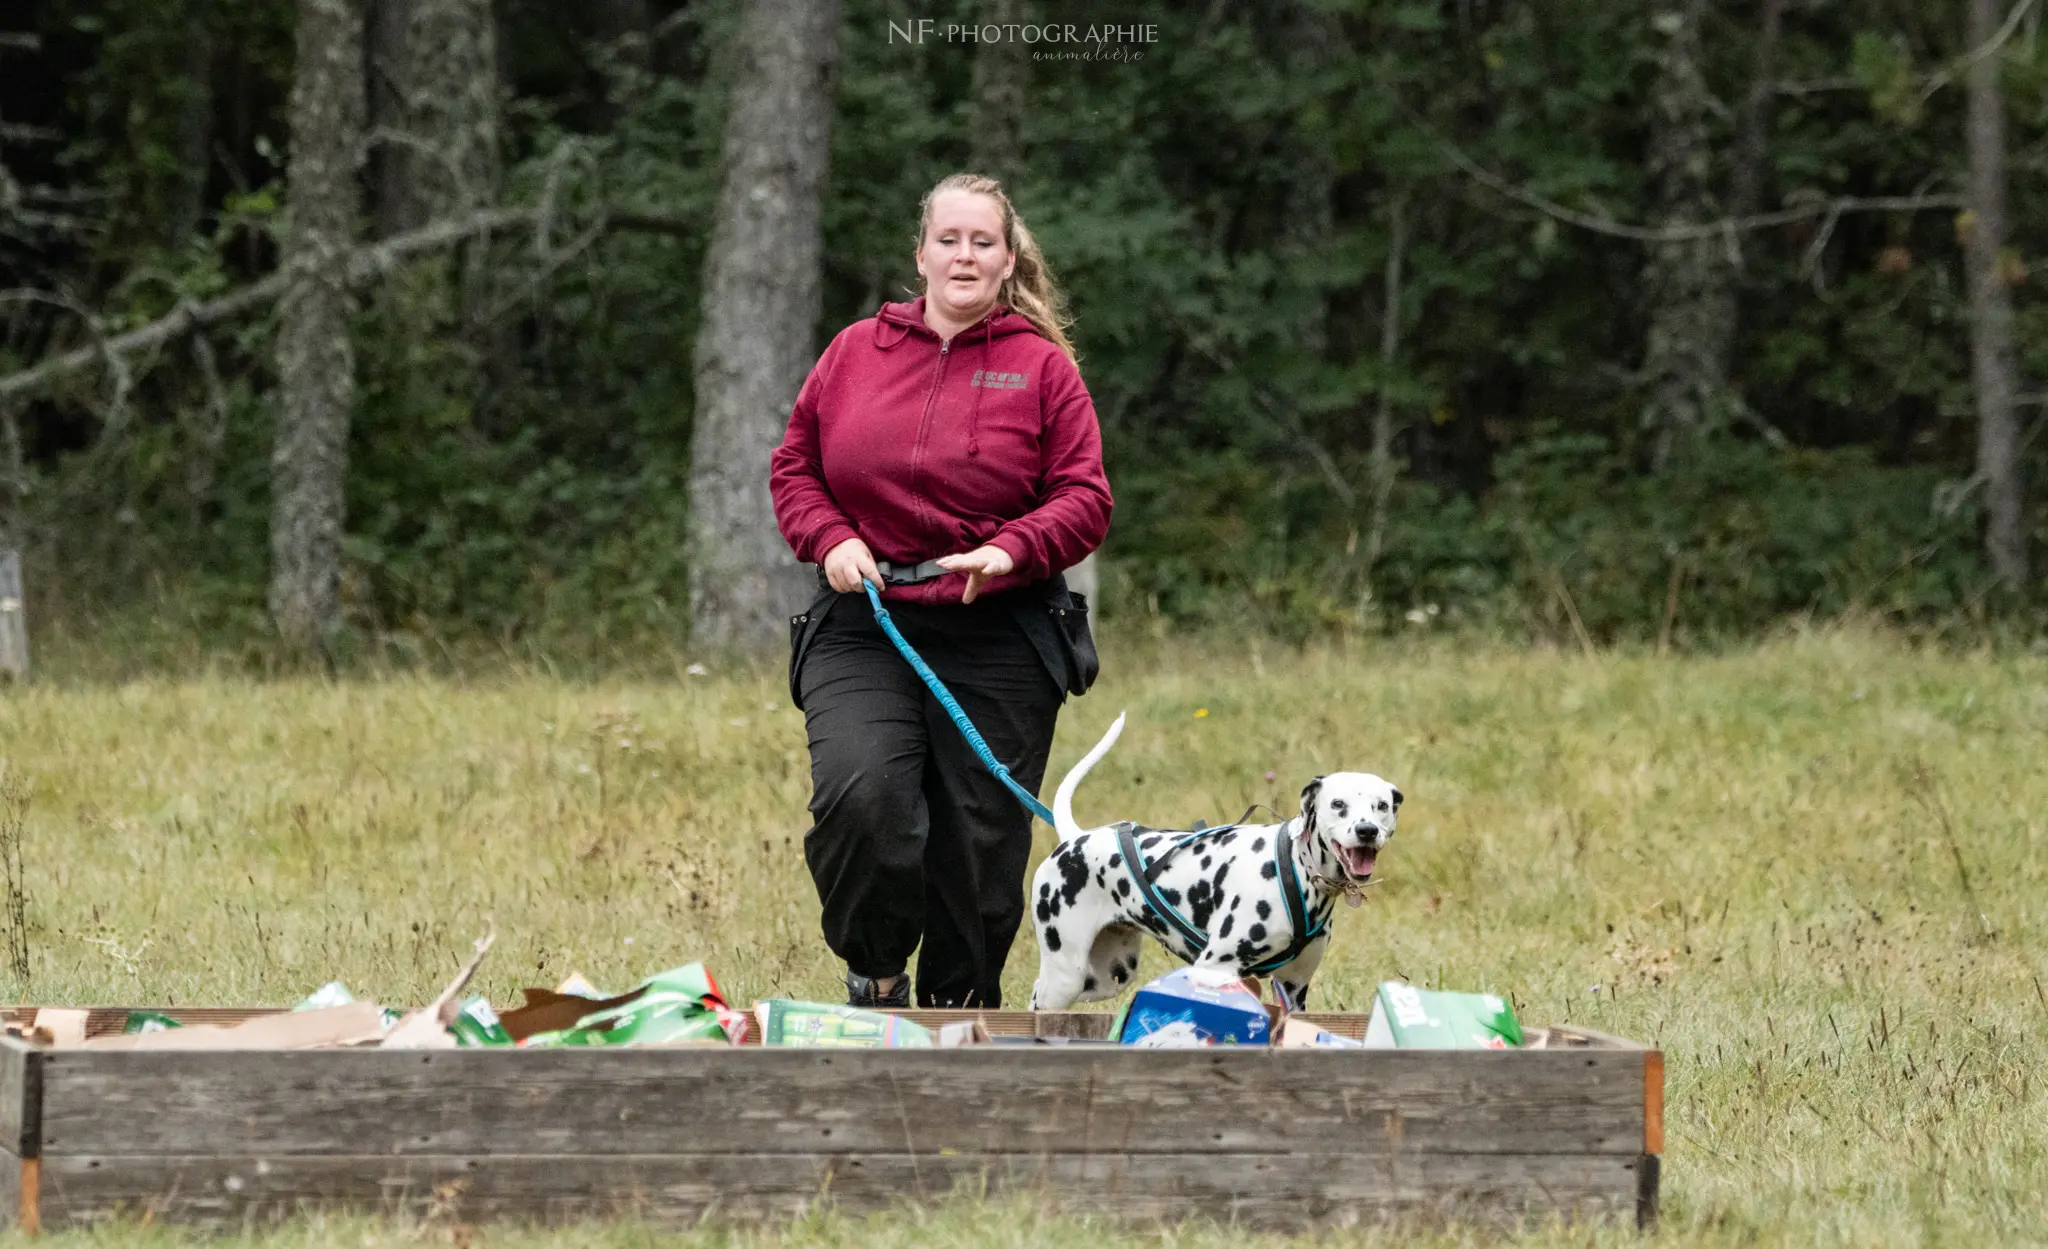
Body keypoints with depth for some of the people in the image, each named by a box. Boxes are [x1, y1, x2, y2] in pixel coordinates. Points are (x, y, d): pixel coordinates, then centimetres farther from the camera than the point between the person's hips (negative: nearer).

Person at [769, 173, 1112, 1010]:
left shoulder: (1043, 368, 4)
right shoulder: (856, 352, 9)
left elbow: (1084, 499, 2)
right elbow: (794, 464, 15)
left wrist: (1012, 551, -16)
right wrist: (830, 538, -4)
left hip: (998, 641, 0)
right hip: (863, 631, 0)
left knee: (982, 845, 2)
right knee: (858, 794, -23)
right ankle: (876, 973, 0)